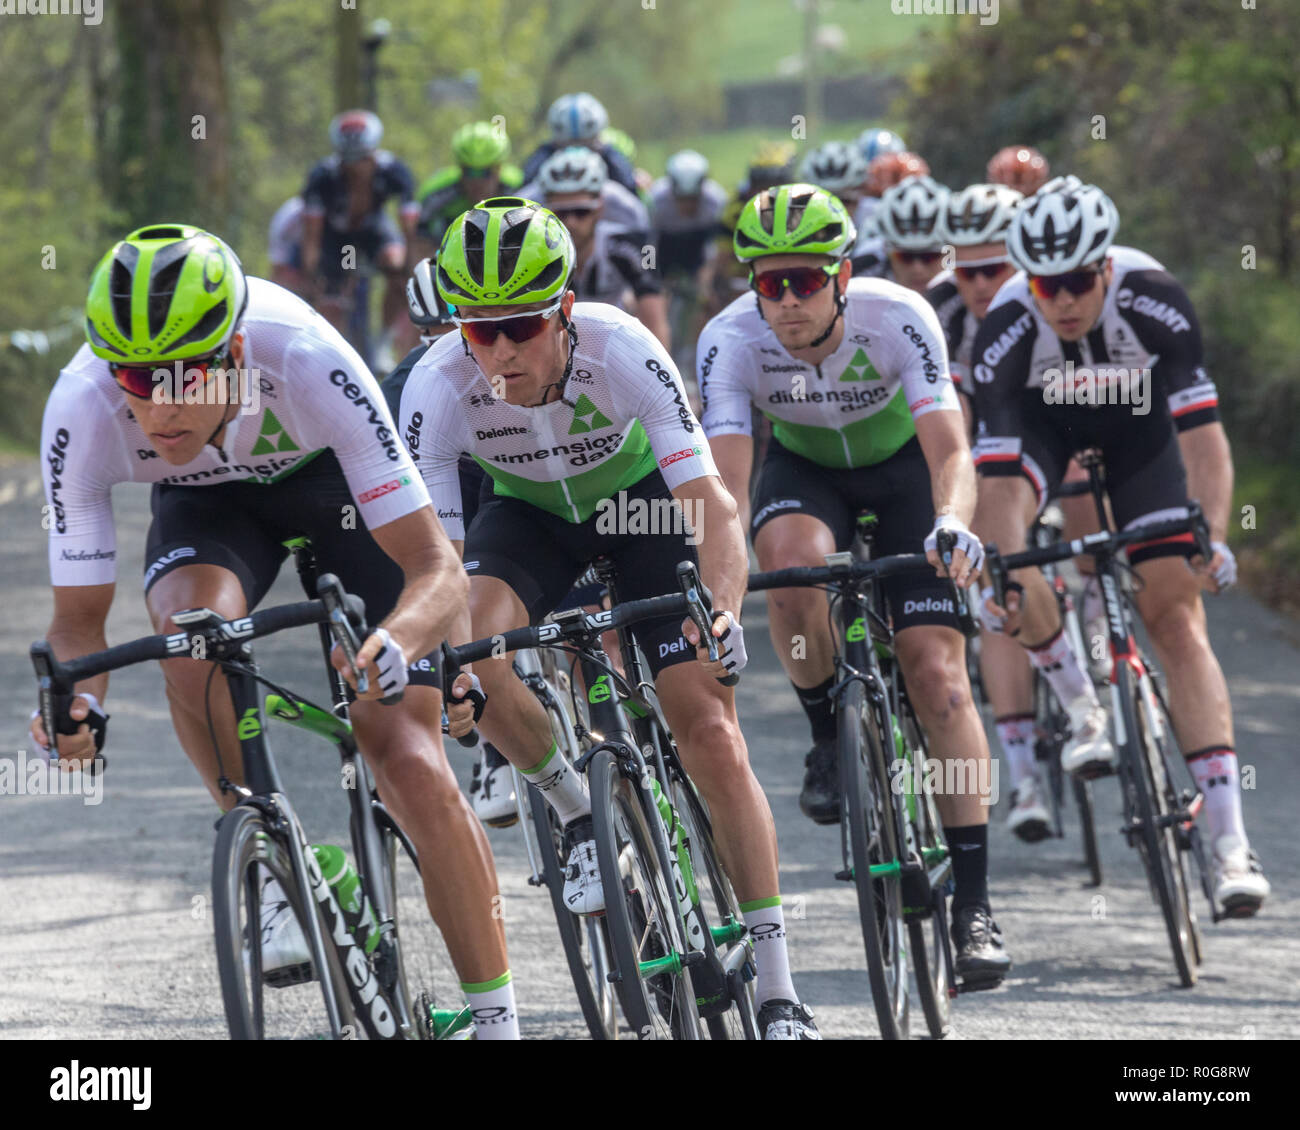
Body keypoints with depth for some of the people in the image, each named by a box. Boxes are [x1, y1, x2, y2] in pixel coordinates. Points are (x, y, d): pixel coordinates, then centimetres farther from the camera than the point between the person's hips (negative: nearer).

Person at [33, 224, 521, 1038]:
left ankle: (498, 1020, 0)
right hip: (208, 504, 2)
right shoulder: (82, 412, -34)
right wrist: (81, 703, -45)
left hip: (335, 479, -2)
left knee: (410, 762, -13)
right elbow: (80, 614, -23)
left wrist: (395, 643, -60)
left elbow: (438, 569, -39)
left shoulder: (306, 363, -40)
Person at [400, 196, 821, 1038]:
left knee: (711, 731, -12)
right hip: (530, 513, 2)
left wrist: (722, 614, -56)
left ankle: (779, 993, -5)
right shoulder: (439, 390, -30)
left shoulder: (621, 351, -34)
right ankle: (581, 815, -4)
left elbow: (713, 508, -38)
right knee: (475, 643, -32)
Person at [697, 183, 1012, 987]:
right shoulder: (731, 341, -28)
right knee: (792, 556, -36)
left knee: (937, 672, -14)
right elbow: (726, 476, -35)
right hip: (804, 470, 1)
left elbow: (950, 449, -39)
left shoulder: (898, 318, -31)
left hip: (902, 467, -1)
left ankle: (975, 903, -10)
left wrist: (952, 523, -59)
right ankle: (830, 734, -10)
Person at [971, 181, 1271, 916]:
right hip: (1043, 419, 1)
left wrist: (1213, 539, -50)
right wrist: (1008, 577, -48)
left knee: (1176, 616, -12)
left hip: (1137, 423, -1)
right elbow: (996, 469, -37)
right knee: (996, 522, -31)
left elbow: (1202, 430, -38)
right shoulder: (1008, 329, -35)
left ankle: (1231, 840, -17)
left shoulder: (1153, 299, -36)